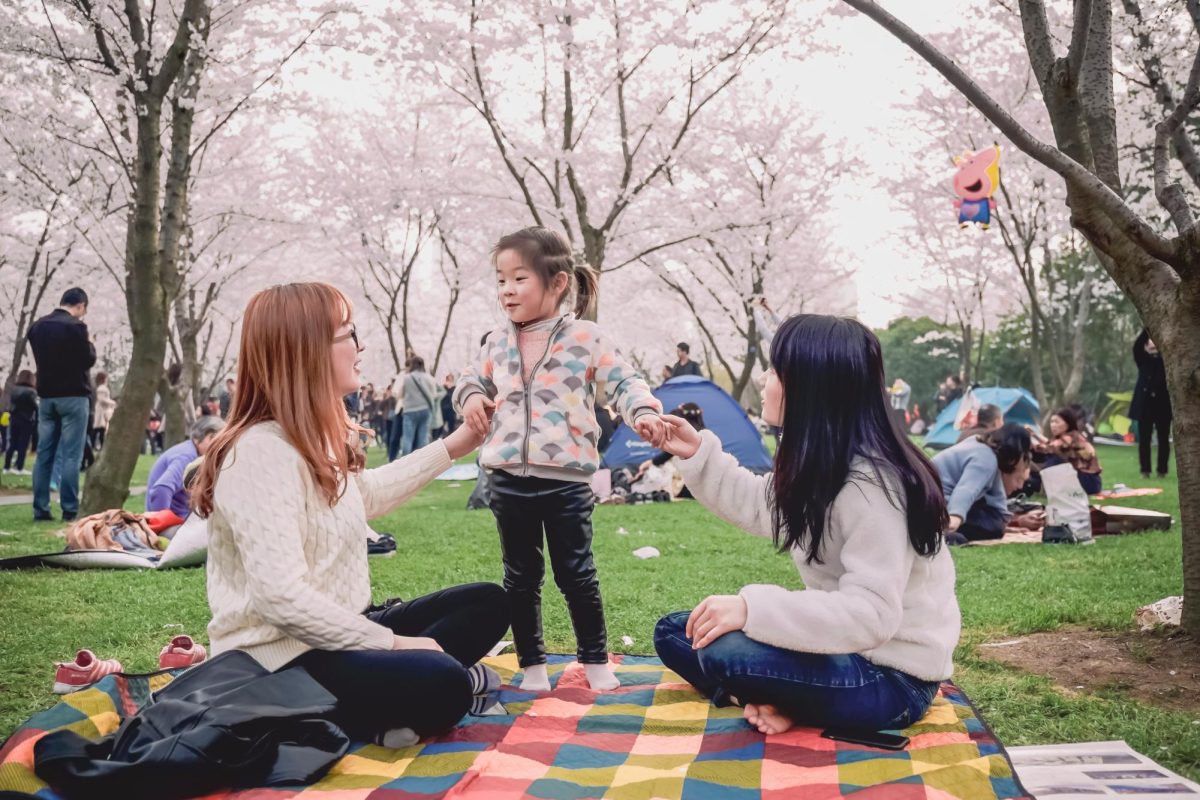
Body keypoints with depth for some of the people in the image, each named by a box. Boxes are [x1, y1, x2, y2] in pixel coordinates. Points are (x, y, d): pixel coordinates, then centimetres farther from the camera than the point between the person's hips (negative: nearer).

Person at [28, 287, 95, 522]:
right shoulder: (76, 326, -12)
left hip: (46, 395, 6)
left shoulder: (37, 326, 9)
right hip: (73, 396, -6)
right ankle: (70, 509, -6)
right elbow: (88, 360, -8)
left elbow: (38, 357, 19)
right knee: (71, 455, -5)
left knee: (44, 454, 7)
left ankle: (40, 509, 7)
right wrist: (89, 344, 9)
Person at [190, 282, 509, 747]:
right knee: (442, 686, -32)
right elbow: (282, 599, -30)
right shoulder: (261, 454, -22)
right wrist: (394, 644, -22)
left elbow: (366, 495, 31)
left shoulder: (317, 440, 9)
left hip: (335, 633, 11)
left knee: (487, 603, 6)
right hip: (277, 662, -11)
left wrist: (453, 447, 29)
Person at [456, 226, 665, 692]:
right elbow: (472, 379, 23)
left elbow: (622, 382, -4)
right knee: (520, 576, 12)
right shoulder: (497, 345, 7)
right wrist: (471, 398, 1)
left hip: (565, 480, -4)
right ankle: (531, 664, 25)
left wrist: (644, 412, -22)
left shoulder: (585, 339, -5)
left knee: (576, 574, 6)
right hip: (508, 482, 4)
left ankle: (595, 659, 22)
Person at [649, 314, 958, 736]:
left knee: (725, 651, -33)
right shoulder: (819, 464, 3)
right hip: (845, 650, 10)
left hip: (894, 678, -9)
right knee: (675, 631, 7)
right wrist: (697, 454, 11)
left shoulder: (869, 485, -27)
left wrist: (753, 608, -38)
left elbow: (871, 615, -33)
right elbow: (760, 506, 21)